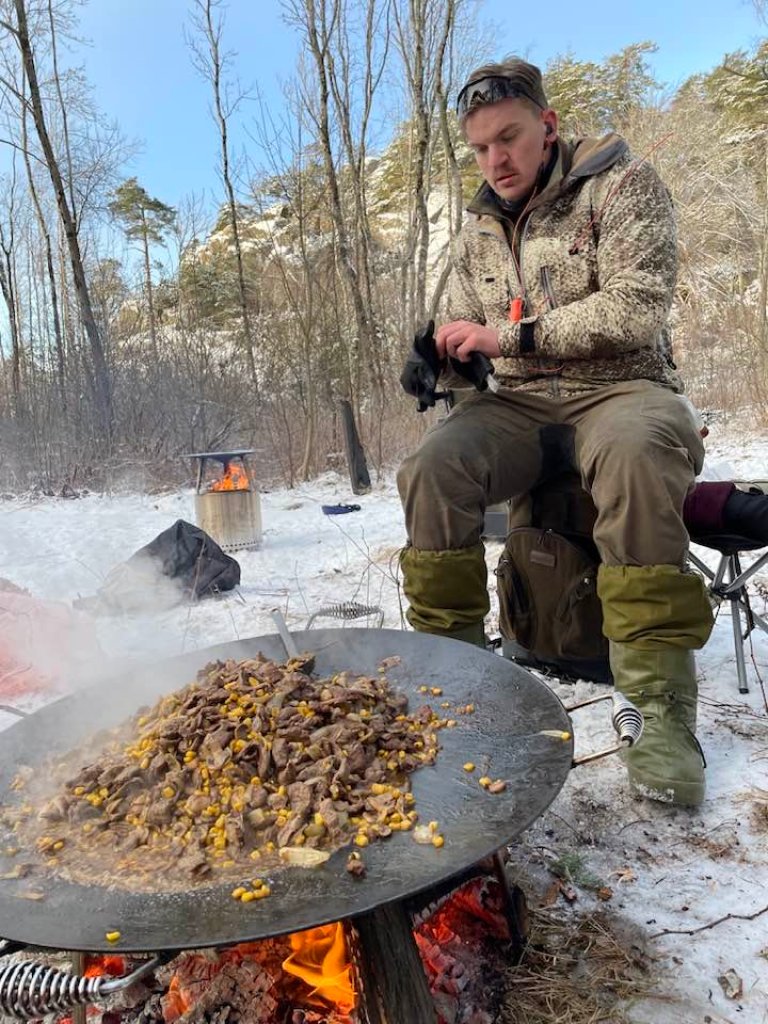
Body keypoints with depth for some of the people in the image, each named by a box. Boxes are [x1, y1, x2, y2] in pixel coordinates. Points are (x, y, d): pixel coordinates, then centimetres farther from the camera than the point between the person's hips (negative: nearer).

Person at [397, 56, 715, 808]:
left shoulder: (622, 185, -1)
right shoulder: (479, 230, 14)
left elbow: (635, 308, -14)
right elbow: (464, 331, 17)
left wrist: (507, 334, -17)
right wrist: (434, 355, -8)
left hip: (621, 388, -4)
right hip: (521, 405, 4)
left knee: (635, 455, -40)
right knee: (431, 468, -26)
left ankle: (664, 707, -31)